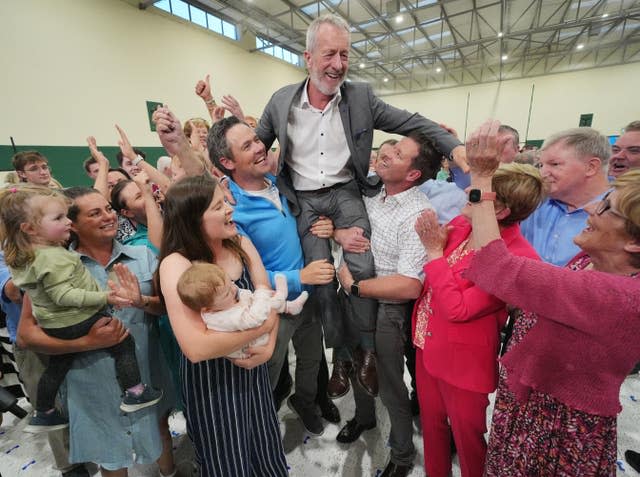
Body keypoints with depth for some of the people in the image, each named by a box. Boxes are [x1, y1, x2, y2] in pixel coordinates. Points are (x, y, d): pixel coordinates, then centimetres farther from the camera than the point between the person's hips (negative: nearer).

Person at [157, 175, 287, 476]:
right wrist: (263, 326, -22)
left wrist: (269, 345, -19)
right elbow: (196, 347, -30)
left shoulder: (241, 244, -6)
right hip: (211, 381, -5)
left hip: (253, 371, 5)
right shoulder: (176, 264, -23)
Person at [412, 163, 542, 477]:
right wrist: (433, 240, -7)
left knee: (467, 433, 20)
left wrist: (434, 251, -25)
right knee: (431, 422, 28)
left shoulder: (517, 257, -26)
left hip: (464, 360, -7)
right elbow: (424, 279, 10)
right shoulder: (459, 224, -5)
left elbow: (457, 309, -28)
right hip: (427, 344, 7)